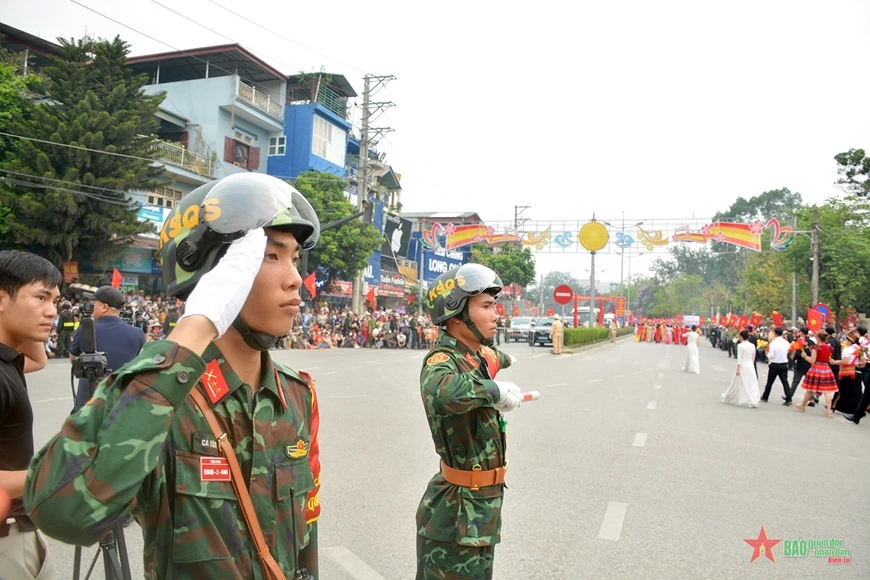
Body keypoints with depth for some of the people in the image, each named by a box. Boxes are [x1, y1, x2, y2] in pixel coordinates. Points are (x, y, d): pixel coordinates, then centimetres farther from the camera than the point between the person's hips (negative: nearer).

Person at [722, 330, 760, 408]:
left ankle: (728, 397, 24)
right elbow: (753, 358, 12)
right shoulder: (752, 345, 5)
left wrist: (738, 369, -14)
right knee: (752, 384, 4)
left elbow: (739, 358, -15)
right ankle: (753, 401, -2)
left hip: (742, 366, -4)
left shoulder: (740, 345, -12)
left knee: (737, 383, 8)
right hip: (751, 366, 4)